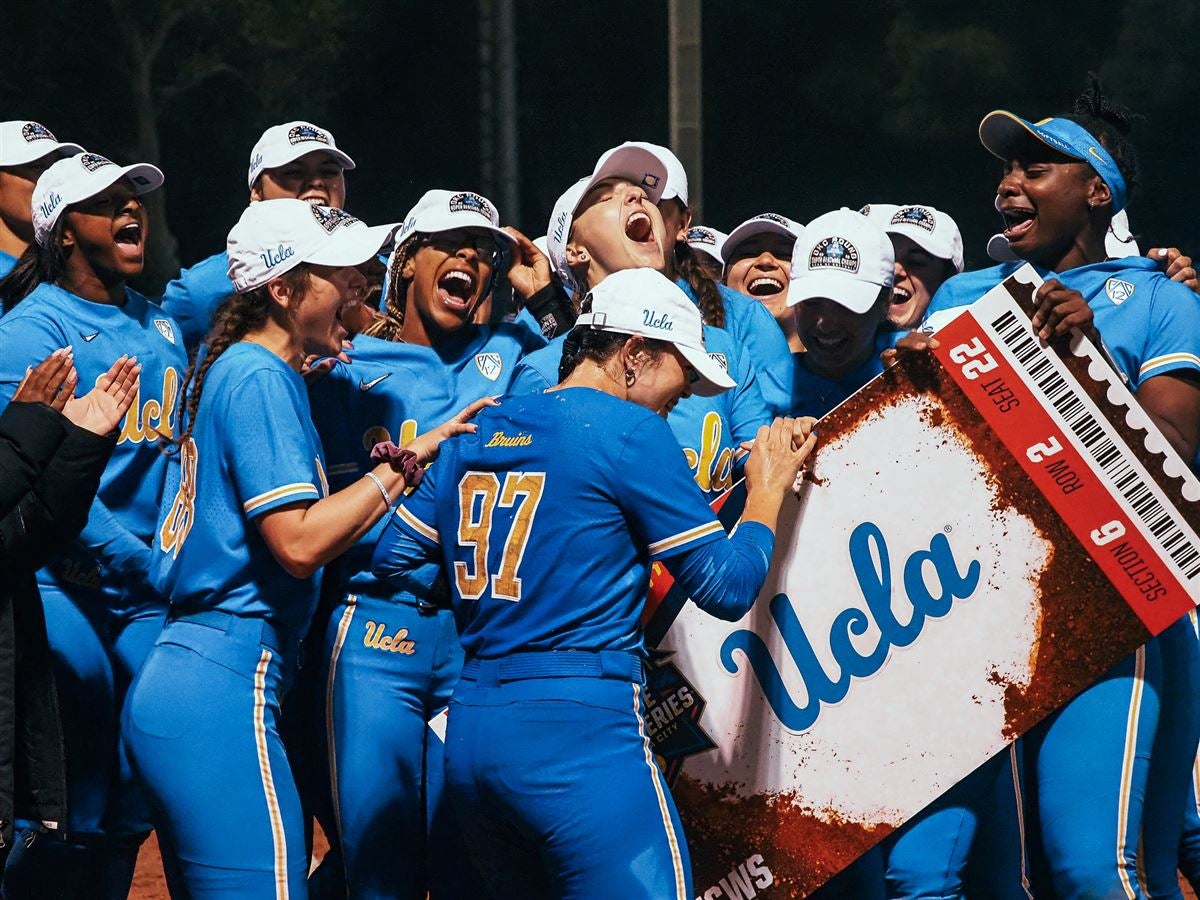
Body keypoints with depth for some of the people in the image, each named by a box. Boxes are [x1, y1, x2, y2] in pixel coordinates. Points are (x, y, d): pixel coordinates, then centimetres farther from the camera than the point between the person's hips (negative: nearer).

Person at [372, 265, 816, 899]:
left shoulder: (478, 432, 14)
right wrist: (767, 490, 11)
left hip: (469, 735, 8)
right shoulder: (630, 430, -5)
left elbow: (392, 555, 18)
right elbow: (726, 586, -5)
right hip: (580, 730, -8)